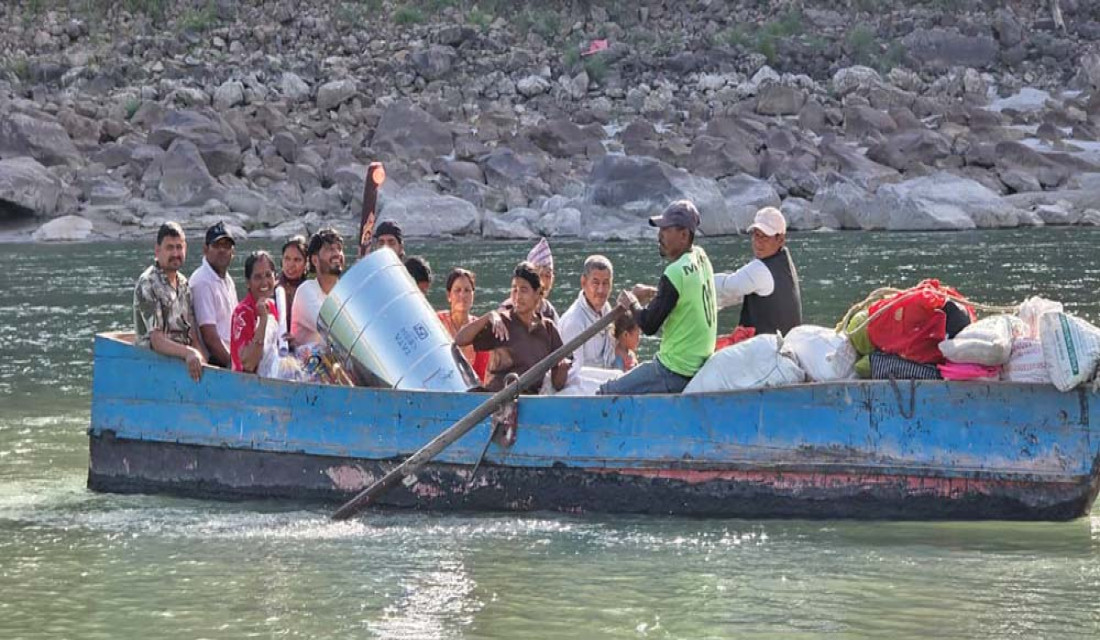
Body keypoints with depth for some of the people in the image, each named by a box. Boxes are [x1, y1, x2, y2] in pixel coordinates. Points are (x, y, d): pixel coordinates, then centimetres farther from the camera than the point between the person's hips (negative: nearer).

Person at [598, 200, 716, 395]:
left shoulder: (675, 273, -22)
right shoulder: (701, 258, 5)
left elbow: (649, 326, -16)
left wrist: (632, 304, 2)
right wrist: (654, 293, 15)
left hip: (675, 374, -10)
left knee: (606, 394, -6)